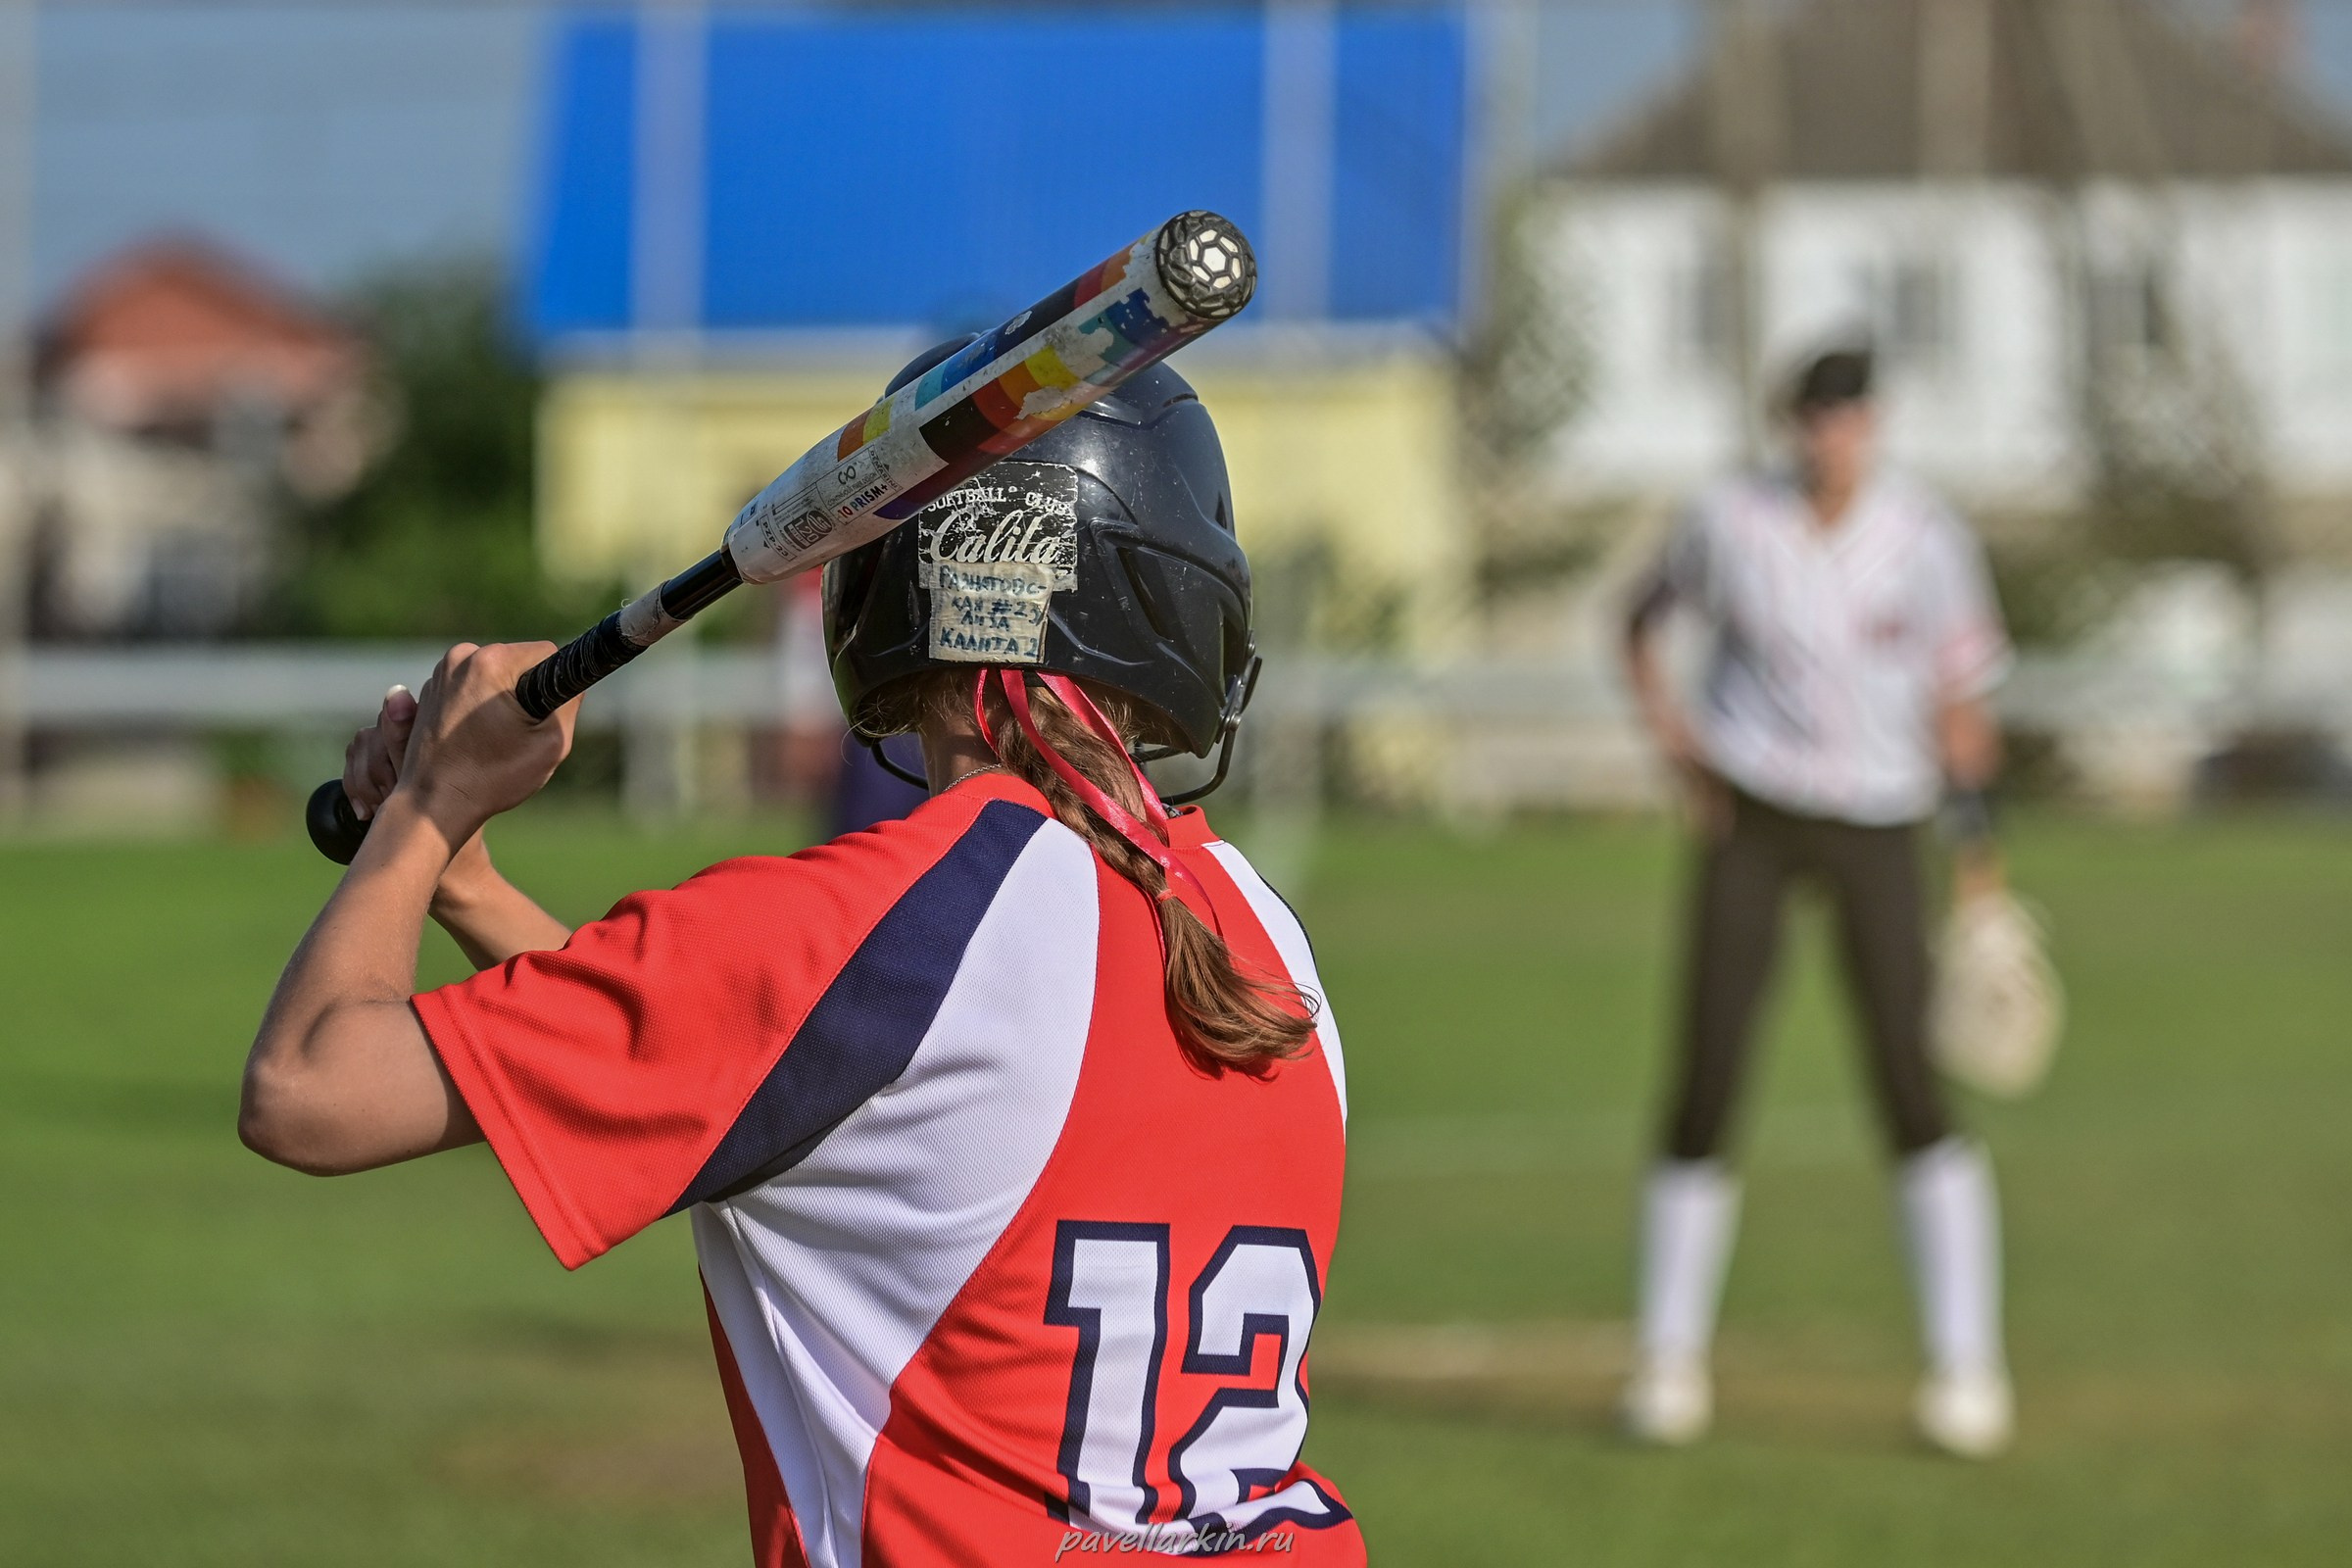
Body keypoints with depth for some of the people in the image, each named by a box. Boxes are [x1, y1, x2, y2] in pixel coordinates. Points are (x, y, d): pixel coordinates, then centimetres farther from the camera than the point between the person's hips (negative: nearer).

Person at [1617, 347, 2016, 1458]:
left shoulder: (1924, 538, -7)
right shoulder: (1732, 522, -6)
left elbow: (1961, 692, 0)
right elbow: (1641, 619, 12)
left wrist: (1978, 840, -9)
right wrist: (1673, 740, -2)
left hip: (1876, 825, 0)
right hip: (1748, 821, 0)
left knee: (1909, 1092, -9)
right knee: (1706, 1085, -6)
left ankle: (1966, 1365, 0)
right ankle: (1669, 1359, 9)